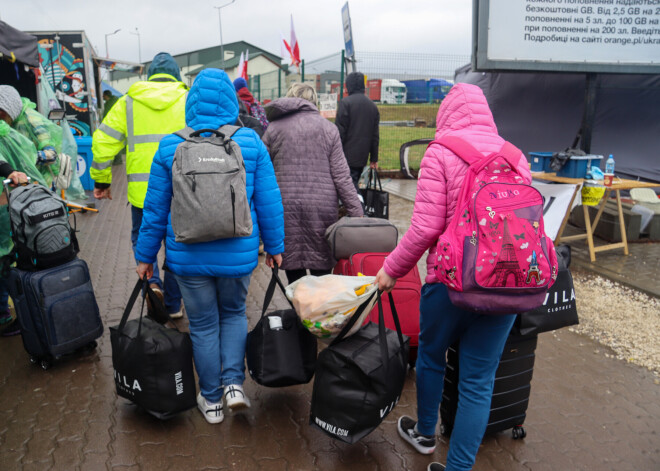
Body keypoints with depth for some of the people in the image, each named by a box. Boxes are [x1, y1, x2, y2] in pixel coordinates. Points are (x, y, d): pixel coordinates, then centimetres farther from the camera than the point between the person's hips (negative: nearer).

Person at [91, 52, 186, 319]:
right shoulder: (189, 101, 4)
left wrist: (101, 181, 13)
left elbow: (103, 142, 4)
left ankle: (152, 281, 1)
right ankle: (173, 304, 23)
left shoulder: (127, 102, 7)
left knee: (141, 236, 24)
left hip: (142, 189, 0)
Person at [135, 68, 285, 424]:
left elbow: (155, 208, 1)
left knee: (203, 325, 14)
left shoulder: (171, 147, -4)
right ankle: (234, 382, 13)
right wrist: (275, 246, 8)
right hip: (238, 254, 1)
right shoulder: (251, 142, -5)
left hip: (189, 256, 0)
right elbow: (269, 200, -3)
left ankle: (211, 400, 27)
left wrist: (145, 255, 11)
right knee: (234, 313, 24)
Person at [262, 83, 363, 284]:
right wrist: (357, 213, 3)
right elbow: (341, 175, 0)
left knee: (294, 275, 9)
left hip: (285, 209, 1)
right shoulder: (328, 127, 6)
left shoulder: (274, 128, 7)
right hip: (322, 207, 0)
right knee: (322, 269, 8)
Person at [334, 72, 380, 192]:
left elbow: (340, 131, -12)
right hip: (362, 157, 7)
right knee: (354, 183, 14)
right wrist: (374, 159, 19)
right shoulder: (372, 106, 15)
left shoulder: (346, 102, -7)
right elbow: (375, 135, 16)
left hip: (347, 156, -7)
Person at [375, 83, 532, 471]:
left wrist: (391, 269, -1)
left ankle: (426, 434, 44)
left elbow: (426, 227, -14)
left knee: (431, 356, 21)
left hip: (452, 279, -3)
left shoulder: (441, 152, -6)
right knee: (479, 380, 11)